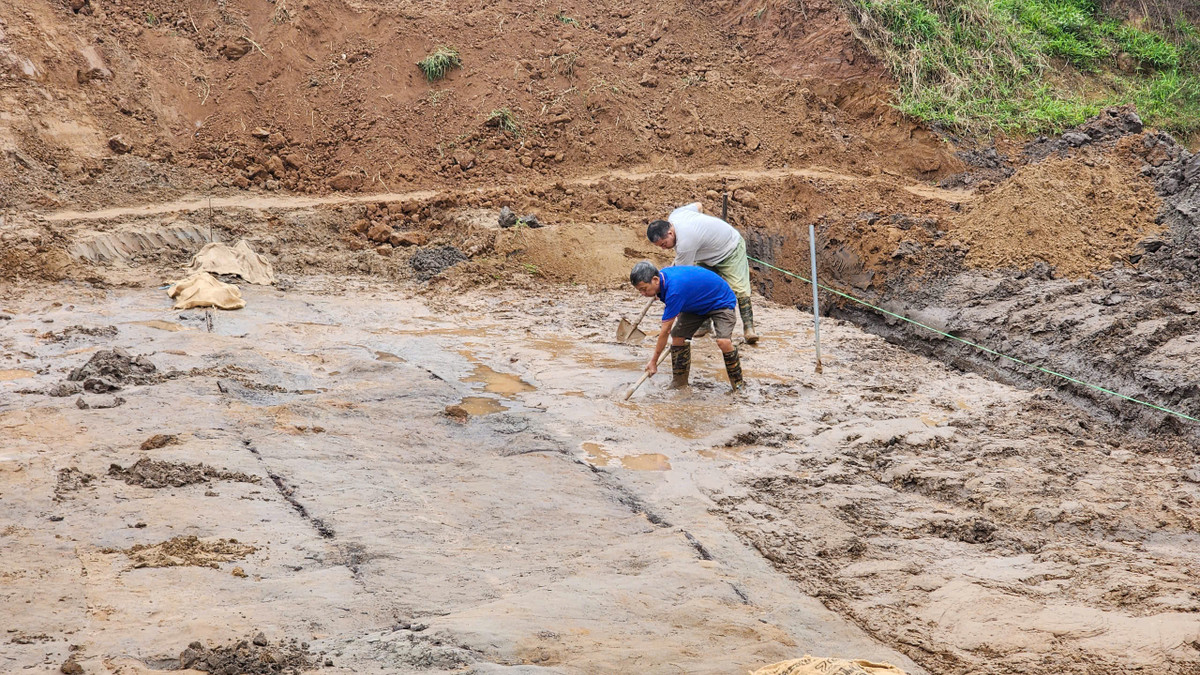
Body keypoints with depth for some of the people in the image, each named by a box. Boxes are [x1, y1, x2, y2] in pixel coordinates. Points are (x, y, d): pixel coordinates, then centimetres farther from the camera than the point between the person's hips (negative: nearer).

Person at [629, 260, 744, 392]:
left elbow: (665, 331, -32)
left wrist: (653, 361, -24)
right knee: (677, 336, -4)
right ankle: (679, 384, 6)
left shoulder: (674, 289, -39)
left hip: (721, 301, -9)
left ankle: (738, 383, -7)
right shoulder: (662, 275, -13)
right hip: (696, 304, 9)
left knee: (723, 341, -28)